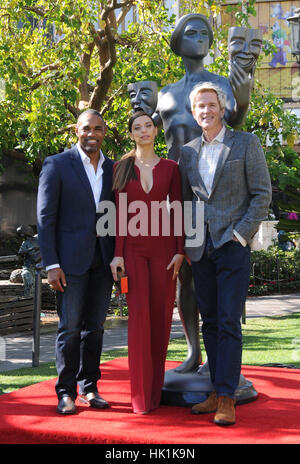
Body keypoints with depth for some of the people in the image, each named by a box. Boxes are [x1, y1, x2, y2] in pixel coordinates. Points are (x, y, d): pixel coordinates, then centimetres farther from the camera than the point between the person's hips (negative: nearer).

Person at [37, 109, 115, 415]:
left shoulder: (113, 169, 11)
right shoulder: (57, 165, -1)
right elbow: (45, 217, -4)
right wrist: (51, 264, -11)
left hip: (103, 260, 4)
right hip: (71, 260, -4)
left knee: (95, 326, 8)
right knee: (70, 327, -1)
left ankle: (89, 388, 19)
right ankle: (66, 392, 9)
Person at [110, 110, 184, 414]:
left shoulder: (170, 167, 8)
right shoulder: (123, 168, 7)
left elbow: (177, 211, 5)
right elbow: (120, 212, 3)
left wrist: (179, 251, -2)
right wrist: (117, 253, -3)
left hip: (163, 246, 1)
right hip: (133, 247, -1)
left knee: (161, 315, 3)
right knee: (139, 315, -7)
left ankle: (156, 388, 18)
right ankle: (141, 395, -1)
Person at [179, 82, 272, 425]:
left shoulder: (245, 143, 0)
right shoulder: (188, 152, 12)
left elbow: (262, 193, -3)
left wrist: (241, 234, -10)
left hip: (233, 246, -5)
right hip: (200, 251, 5)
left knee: (228, 322, -7)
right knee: (210, 322, 8)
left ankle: (227, 398, -2)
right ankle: (217, 392, 17)